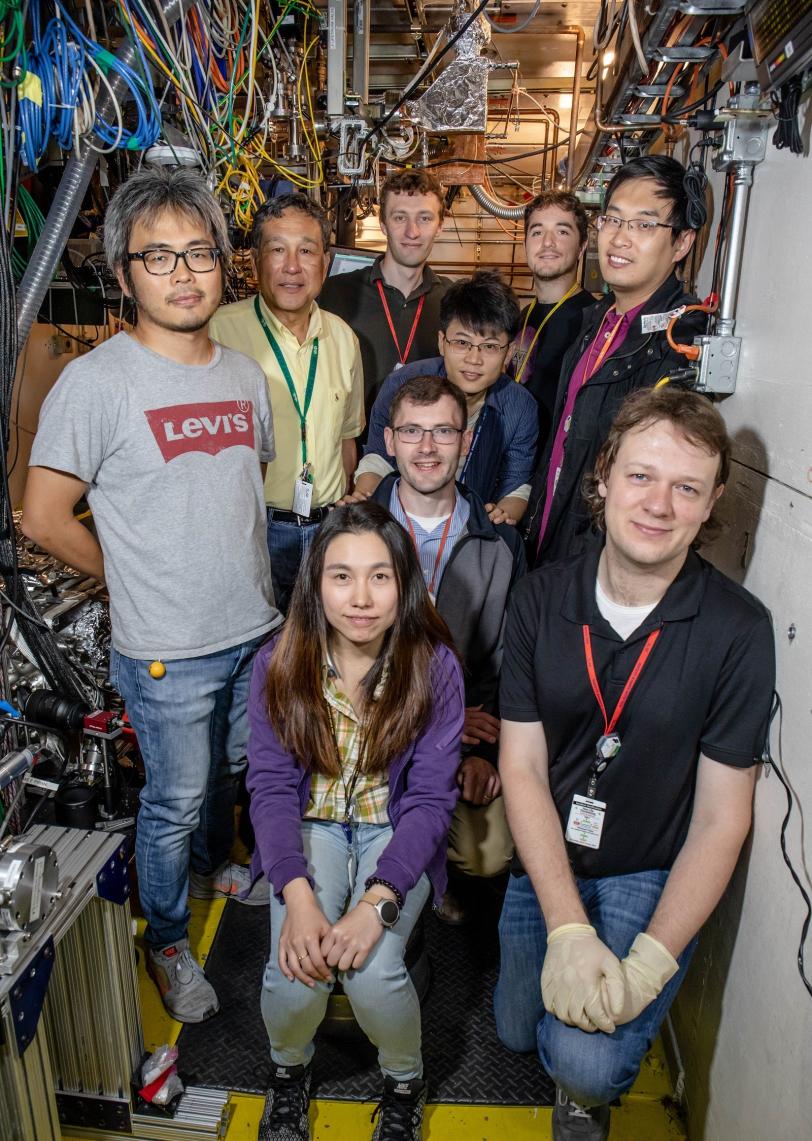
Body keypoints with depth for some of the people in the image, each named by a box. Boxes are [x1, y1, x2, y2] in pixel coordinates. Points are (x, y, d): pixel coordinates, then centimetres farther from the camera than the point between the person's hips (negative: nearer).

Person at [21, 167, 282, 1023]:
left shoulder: (244, 374, 3)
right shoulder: (96, 381, -15)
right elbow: (43, 518, -12)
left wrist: (234, 566, 9)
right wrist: (136, 579, -3)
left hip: (256, 631, 6)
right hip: (167, 652, -5)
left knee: (231, 770, 25)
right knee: (175, 802, 12)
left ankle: (214, 868, 54)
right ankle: (168, 943, 38)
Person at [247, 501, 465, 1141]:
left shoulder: (434, 667, -16)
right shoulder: (279, 664, -12)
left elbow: (431, 797, -15)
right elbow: (272, 786, -11)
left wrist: (377, 901, -27)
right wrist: (297, 896, -25)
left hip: (395, 830, -1)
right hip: (311, 827, 1)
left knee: (372, 970, -23)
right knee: (295, 973, -20)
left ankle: (405, 1081, 14)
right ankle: (289, 1067, 19)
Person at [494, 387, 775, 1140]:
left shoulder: (737, 629, -18)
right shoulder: (542, 598, -12)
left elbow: (722, 817, -13)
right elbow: (521, 768, -12)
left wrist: (649, 963, -20)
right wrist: (567, 931, -20)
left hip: (653, 877, -2)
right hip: (546, 861, 3)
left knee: (587, 1060, -20)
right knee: (517, 1032, 16)